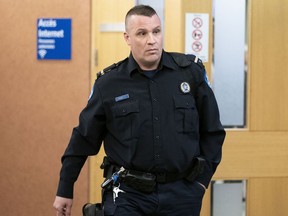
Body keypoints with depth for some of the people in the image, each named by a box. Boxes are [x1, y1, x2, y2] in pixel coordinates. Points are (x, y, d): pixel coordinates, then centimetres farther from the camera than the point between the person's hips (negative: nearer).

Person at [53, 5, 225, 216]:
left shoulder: (191, 72, -2)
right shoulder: (109, 83, -2)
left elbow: (212, 130, 8)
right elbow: (83, 139, 6)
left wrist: (202, 179, 5)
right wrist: (65, 190, 10)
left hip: (181, 192, 1)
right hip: (127, 193, -1)